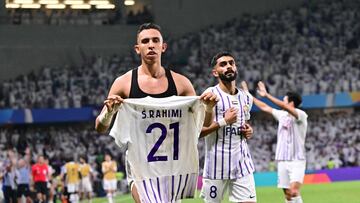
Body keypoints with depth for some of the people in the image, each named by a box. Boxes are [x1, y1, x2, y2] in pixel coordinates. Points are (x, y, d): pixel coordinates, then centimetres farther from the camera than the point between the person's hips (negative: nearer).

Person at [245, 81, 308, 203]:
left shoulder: (301, 115, -10)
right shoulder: (282, 115, 10)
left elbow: (285, 107, -27)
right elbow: (264, 107, 21)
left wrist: (267, 95, -30)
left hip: (297, 161, -6)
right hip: (282, 161, 6)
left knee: (294, 192, -21)